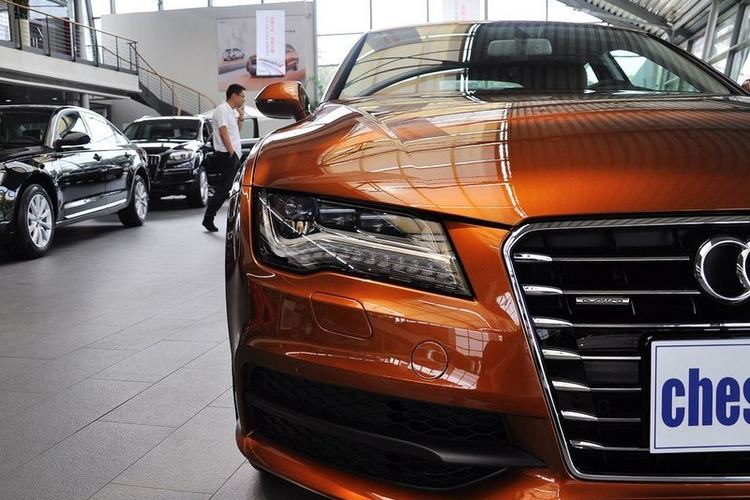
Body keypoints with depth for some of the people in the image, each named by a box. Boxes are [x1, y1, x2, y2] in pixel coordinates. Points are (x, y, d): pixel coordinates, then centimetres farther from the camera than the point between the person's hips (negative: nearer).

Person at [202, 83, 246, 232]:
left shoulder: (232, 111, 17)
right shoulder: (222, 109, -11)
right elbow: (223, 132, -19)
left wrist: (240, 116, 12)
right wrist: (231, 152, -20)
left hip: (234, 155, 10)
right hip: (226, 154, -10)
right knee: (225, 188, -10)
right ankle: (208, 218, -7)